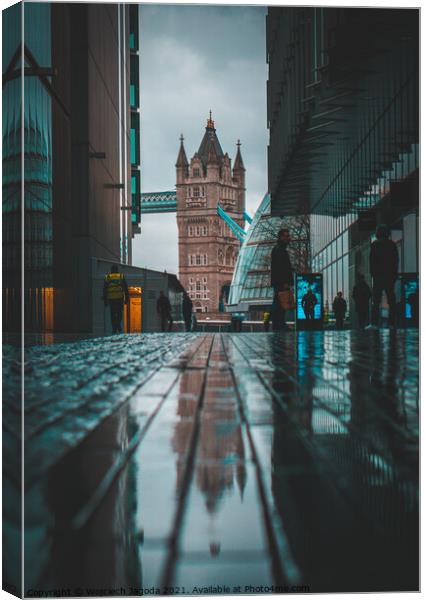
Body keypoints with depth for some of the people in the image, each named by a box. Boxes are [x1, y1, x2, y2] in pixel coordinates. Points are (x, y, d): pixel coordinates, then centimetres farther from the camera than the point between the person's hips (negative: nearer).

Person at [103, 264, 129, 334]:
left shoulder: (107, 277, 7)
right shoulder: (121, 276, 5)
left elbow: (104, 290, 5)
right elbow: (126, 289, 3)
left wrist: (105, 300, 8)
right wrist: (126, 299, 6)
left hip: (111, 298, 1)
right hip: (120, 297, -1)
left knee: (113, 314, 7)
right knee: (119, 313, 10)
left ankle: (114, 329, 3)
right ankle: (118, 325, -11)